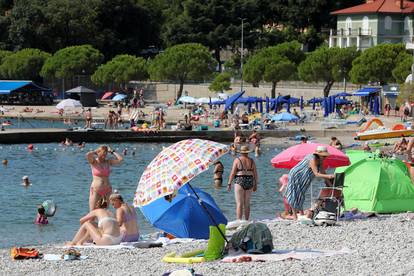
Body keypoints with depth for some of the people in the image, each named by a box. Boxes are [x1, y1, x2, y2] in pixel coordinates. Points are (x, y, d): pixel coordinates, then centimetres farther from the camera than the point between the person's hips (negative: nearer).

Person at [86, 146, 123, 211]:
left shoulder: (108, 162, 7)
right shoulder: (94, 162, -2)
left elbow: (120, 159, -4)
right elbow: (88, 155, -22)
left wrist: (112, 151, 3)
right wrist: (95, 152, -3)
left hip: (107, 191, 3)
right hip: (96, 191, -3)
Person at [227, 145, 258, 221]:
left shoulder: (237, 160, -5)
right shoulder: (251, 161, 5)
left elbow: (232, 173, -8)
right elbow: (255, 174, 6)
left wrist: (229, 184, -3)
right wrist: (255, 185, 14)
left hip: (239, 182, -4)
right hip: (249, 183, 4)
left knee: (239, 204, -5)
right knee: (247, 204, 13)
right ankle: (246, 221, 16)